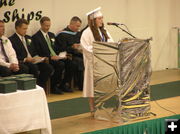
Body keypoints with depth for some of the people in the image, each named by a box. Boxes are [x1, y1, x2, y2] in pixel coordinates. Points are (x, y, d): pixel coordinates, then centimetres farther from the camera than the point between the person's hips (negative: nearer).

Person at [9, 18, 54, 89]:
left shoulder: (28, 38, 23)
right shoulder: (12, 40, -3)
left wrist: (36, 57, 4)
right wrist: (25, 59, -19)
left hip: (33, 61, 7)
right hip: (22, 62, -7)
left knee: (48, 68, -16)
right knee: (34, 67, -36)